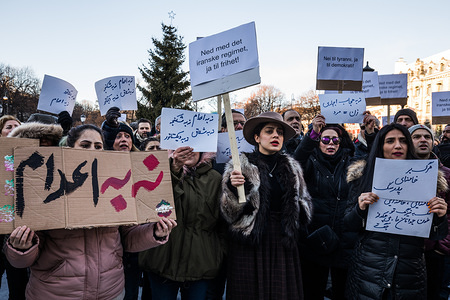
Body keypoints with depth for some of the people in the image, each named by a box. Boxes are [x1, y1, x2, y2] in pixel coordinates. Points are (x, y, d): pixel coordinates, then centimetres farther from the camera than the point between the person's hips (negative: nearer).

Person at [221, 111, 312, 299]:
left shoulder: (291, 167, 11)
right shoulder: (241, 165, -2)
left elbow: (305, 203, 24)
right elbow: (229, 214, -5)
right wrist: (232, 188, -23)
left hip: (283, 243, 4)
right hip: (250, 245, -3)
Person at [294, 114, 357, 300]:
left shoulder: (349, 163, 9)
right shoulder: (312, 162, 2)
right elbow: (297, 162, -19)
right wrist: (312, 134, -29)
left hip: (345, 240, 2)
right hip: (315, 240, -2)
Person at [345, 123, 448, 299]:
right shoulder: (364, 176, 1)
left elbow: (434, 235, 6)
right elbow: (349, 224, 3)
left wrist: (439, 217, -15)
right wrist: (360, 209, -17)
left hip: (410, 270, 1)